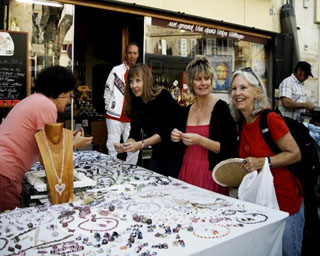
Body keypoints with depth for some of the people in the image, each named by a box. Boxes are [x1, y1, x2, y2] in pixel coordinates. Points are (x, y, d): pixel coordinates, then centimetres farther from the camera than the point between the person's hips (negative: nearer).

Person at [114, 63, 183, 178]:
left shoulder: (163, 96, -18)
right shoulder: (136, 102, -1)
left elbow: (166, 130, -23)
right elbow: (135, 133, -5)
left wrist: (142, 144, -31)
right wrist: (126, 145, -24)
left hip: (176, 151, -6)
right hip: (158, 153, 6)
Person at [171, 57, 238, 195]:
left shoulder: (221, 107, -8)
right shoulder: (187, 111, 8)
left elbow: (230, 148, -13)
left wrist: (200, 140, -21)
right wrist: (176, 138, -2)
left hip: (211, 174, -4)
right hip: (186, 173, 5)